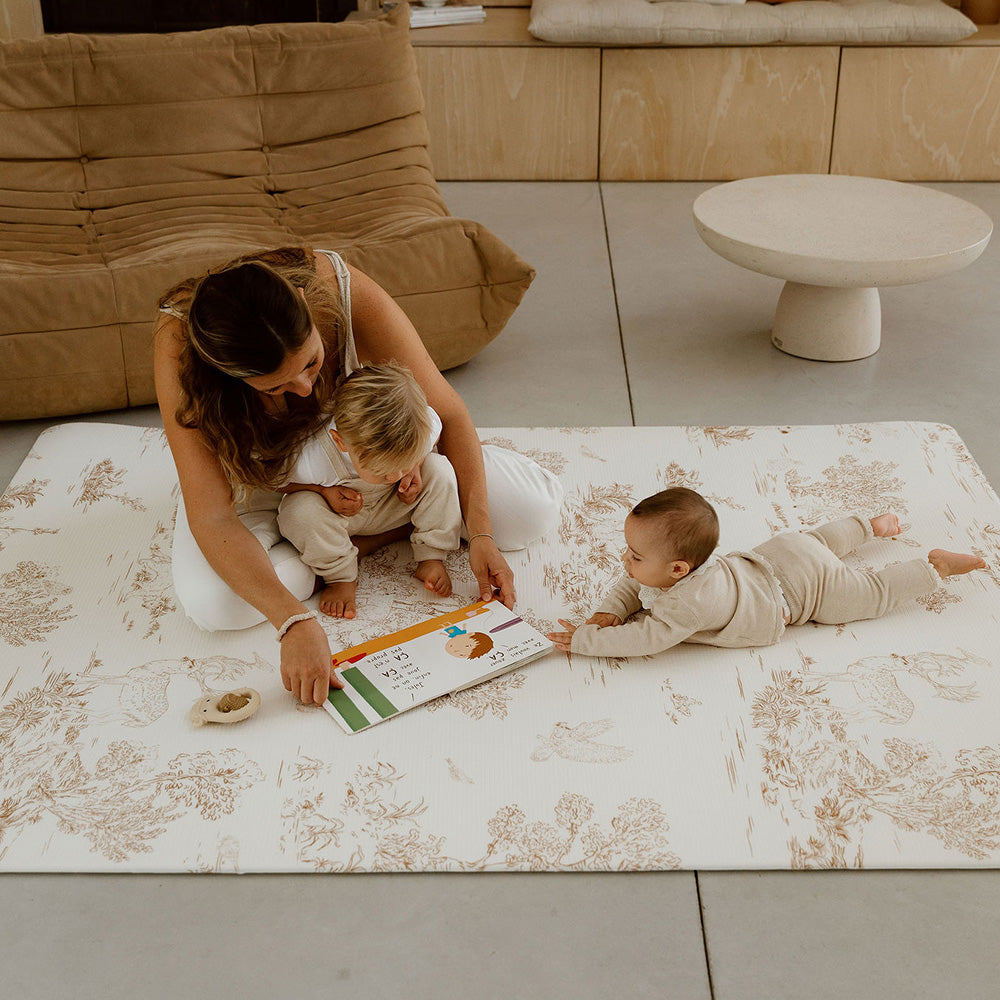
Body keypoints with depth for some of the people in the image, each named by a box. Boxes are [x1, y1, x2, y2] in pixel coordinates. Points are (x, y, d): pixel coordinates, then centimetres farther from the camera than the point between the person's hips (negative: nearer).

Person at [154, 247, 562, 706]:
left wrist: (480, 535, -29)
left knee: (534, 511, -13)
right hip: (259, 475, 0)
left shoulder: (348, 293, -35)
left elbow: (449, 414, -21)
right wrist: (295, 623, -51)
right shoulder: (179, 344, -37)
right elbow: (210, 518, -39)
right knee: (212, 604, -32)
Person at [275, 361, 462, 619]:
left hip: (392, 509, 3)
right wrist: (324, 491, -32)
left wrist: (415, 468, -21)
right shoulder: (313, 462, -41)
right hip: (341, 514, -2)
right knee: (300, 510, -34)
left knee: (439, 470, -22)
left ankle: (431, 557, -6)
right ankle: (341, 576, -9)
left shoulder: (422, 427, -31)